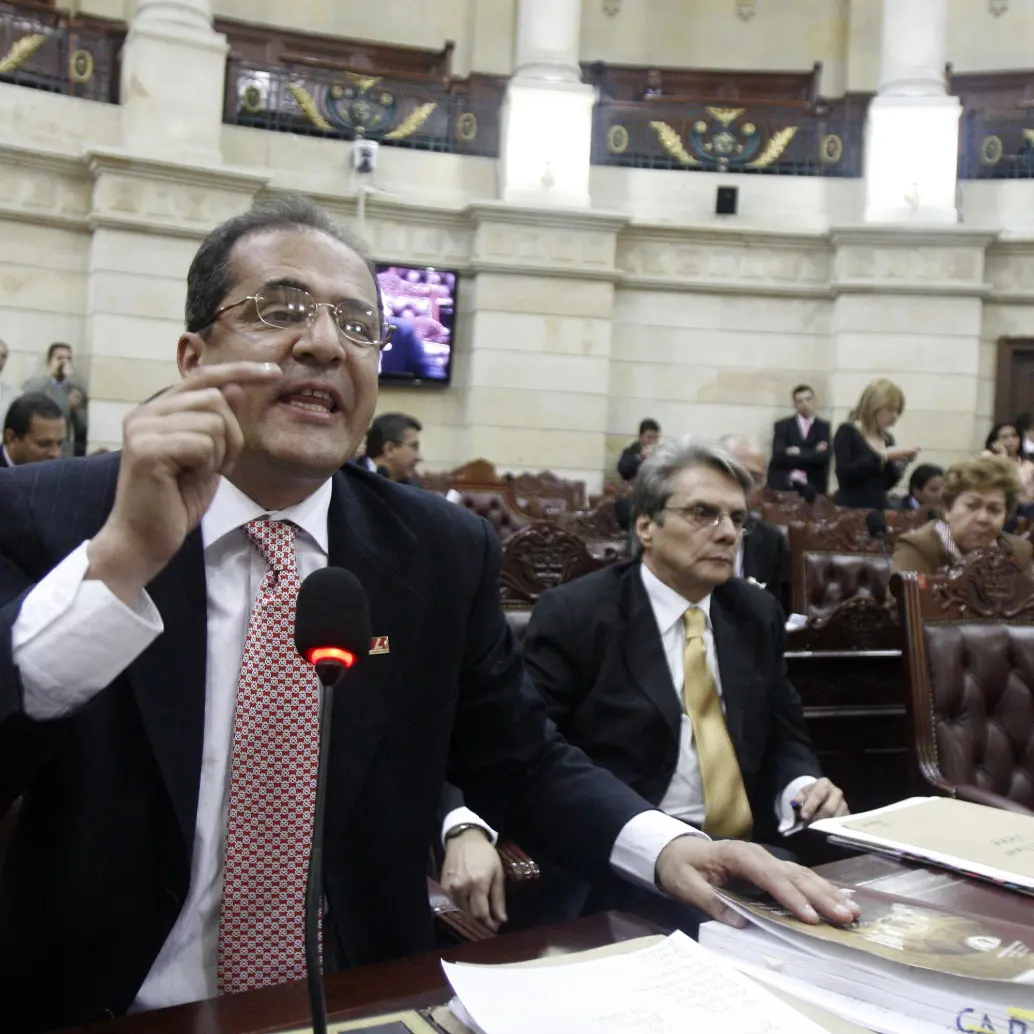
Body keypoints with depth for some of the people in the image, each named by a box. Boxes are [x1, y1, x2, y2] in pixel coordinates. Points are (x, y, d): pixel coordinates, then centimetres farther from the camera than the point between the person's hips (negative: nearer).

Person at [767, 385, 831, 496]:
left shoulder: (825, 427, 8)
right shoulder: (782, 426, 8)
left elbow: (823, 457, -7)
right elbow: (779, 456, -8)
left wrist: (799, 452, -9)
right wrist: (814, 453, -7)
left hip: (813, 487, 0)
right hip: (782, 485, 0)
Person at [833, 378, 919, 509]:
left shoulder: (887, 439, 13)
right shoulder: (847, 432, -5)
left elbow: (886, 484, 16)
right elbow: (844, 473, -20)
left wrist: (902, 463, -1)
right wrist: (883, 456, -19)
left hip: (879, 509, 6)